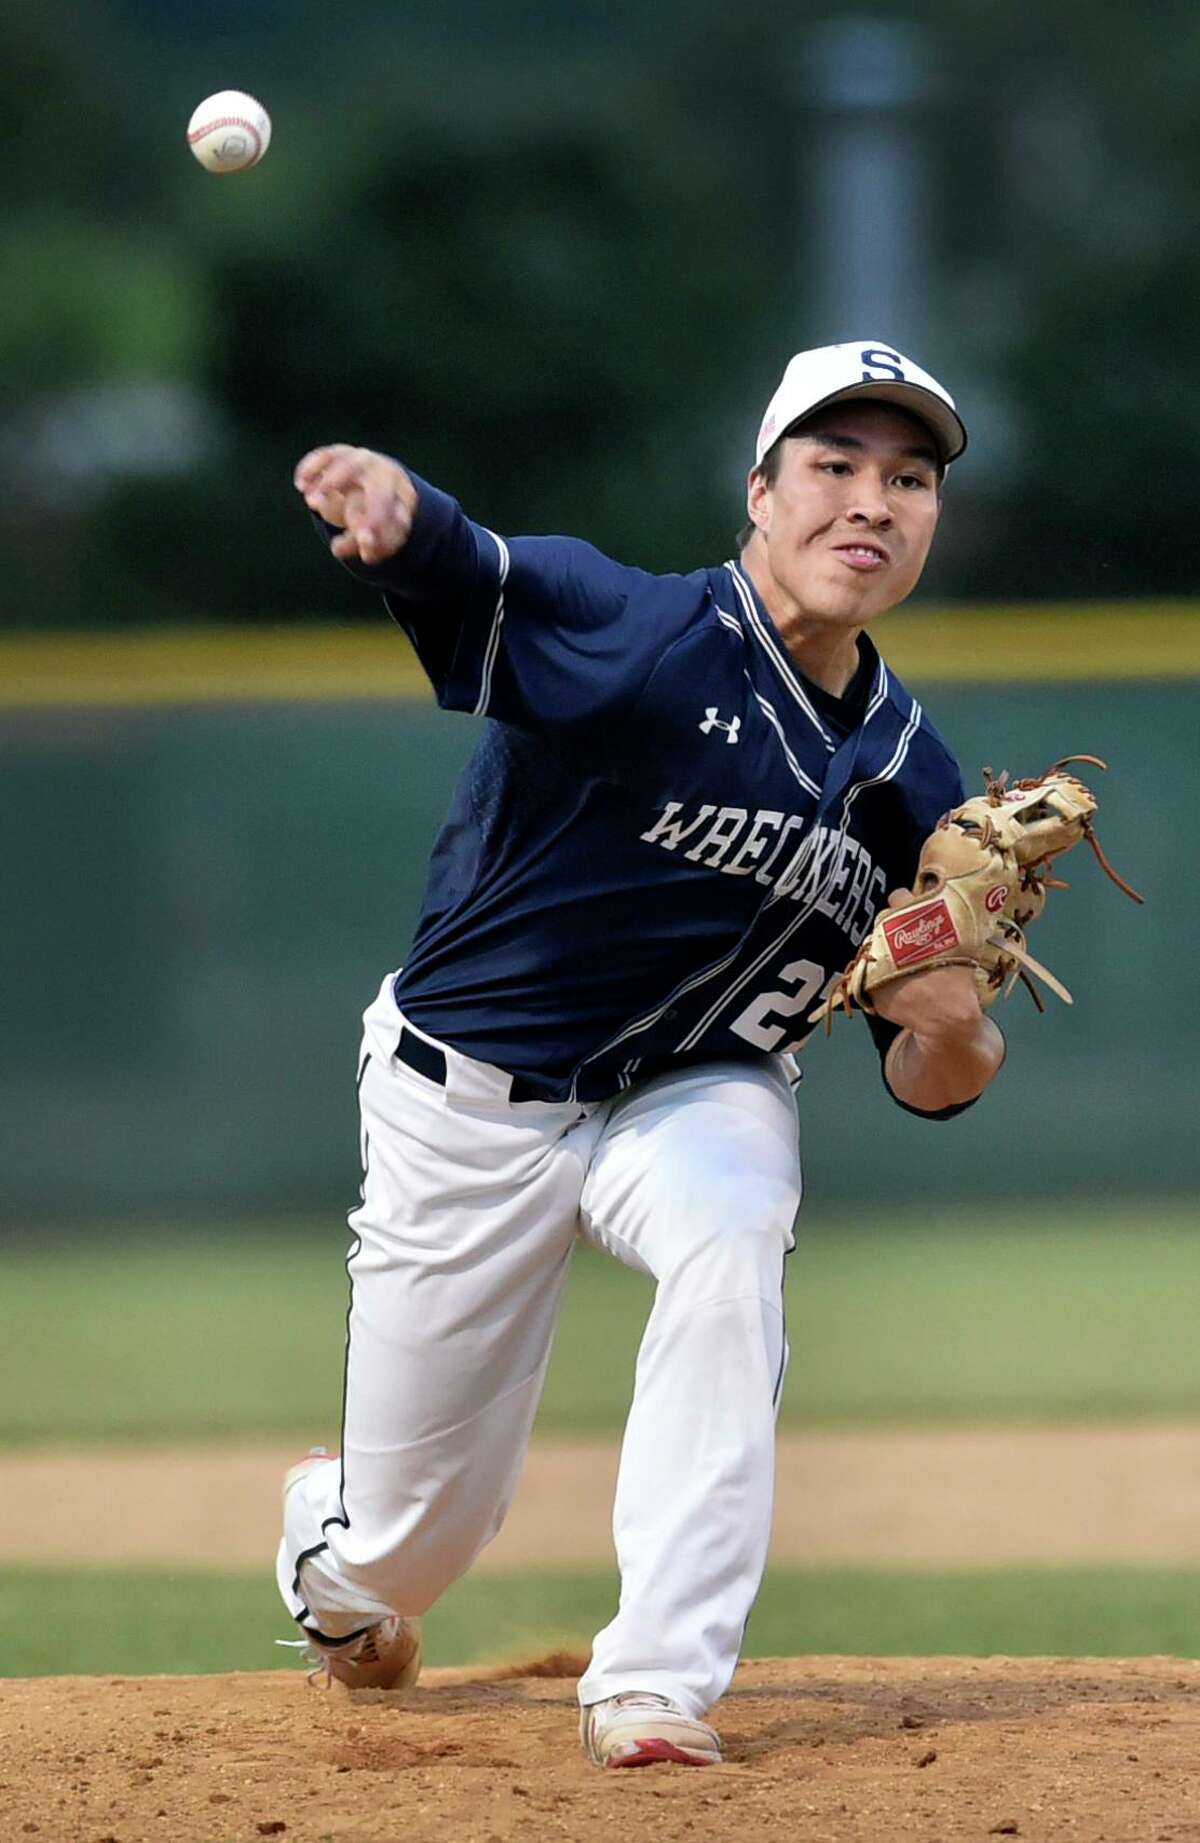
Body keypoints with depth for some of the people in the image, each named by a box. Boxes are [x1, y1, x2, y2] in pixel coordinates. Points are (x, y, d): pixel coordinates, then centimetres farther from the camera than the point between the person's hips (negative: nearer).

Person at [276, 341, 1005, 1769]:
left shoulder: (910, 780, -6)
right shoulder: (638, 635, -22)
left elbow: (928, 1084, 0)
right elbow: (454, 569, -43)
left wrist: (952, 1034, -25)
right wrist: (391, 509, -68)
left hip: (697, 1096, 3)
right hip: (473, 1098, -3)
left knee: (731, 1246, -33)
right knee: (419, 1530, 4)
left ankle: (656, 1686, -27)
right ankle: (338, 1554, 46)